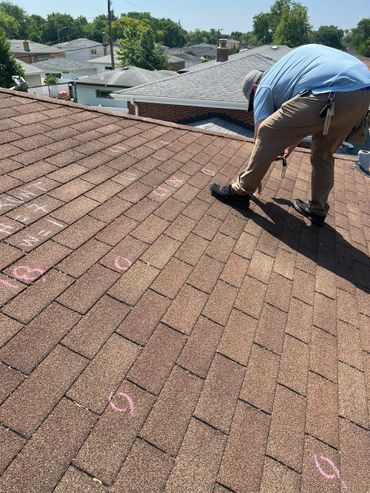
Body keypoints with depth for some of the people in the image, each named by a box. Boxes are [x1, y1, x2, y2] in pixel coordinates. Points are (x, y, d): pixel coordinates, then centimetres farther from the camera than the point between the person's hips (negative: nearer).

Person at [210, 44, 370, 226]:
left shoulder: (264, 88, 13)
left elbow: (260, 134, 12)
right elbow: (306, 120, 40)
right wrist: (291, 145, 45)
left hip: (331, 94, -9)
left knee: (267, 134, 2)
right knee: (323, 154, 23)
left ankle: (240, 191, 10)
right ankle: (318, 210, 33)